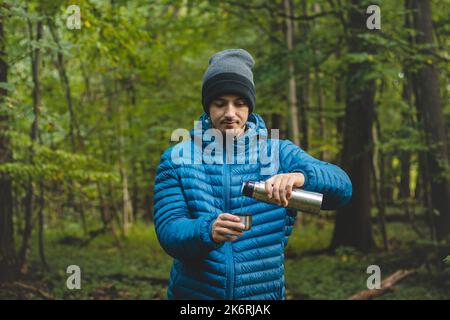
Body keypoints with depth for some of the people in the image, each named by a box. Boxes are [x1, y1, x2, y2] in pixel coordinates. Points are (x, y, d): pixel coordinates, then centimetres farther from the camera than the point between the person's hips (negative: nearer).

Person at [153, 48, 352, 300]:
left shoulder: (280, 153, -3)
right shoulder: (177, 159, -4)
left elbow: (342, 187, -16)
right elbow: (168, 232, -12)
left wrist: (301, 176, -37)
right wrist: (207, 230, -33)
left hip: (263, 293, 1)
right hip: (193, 292, 0)